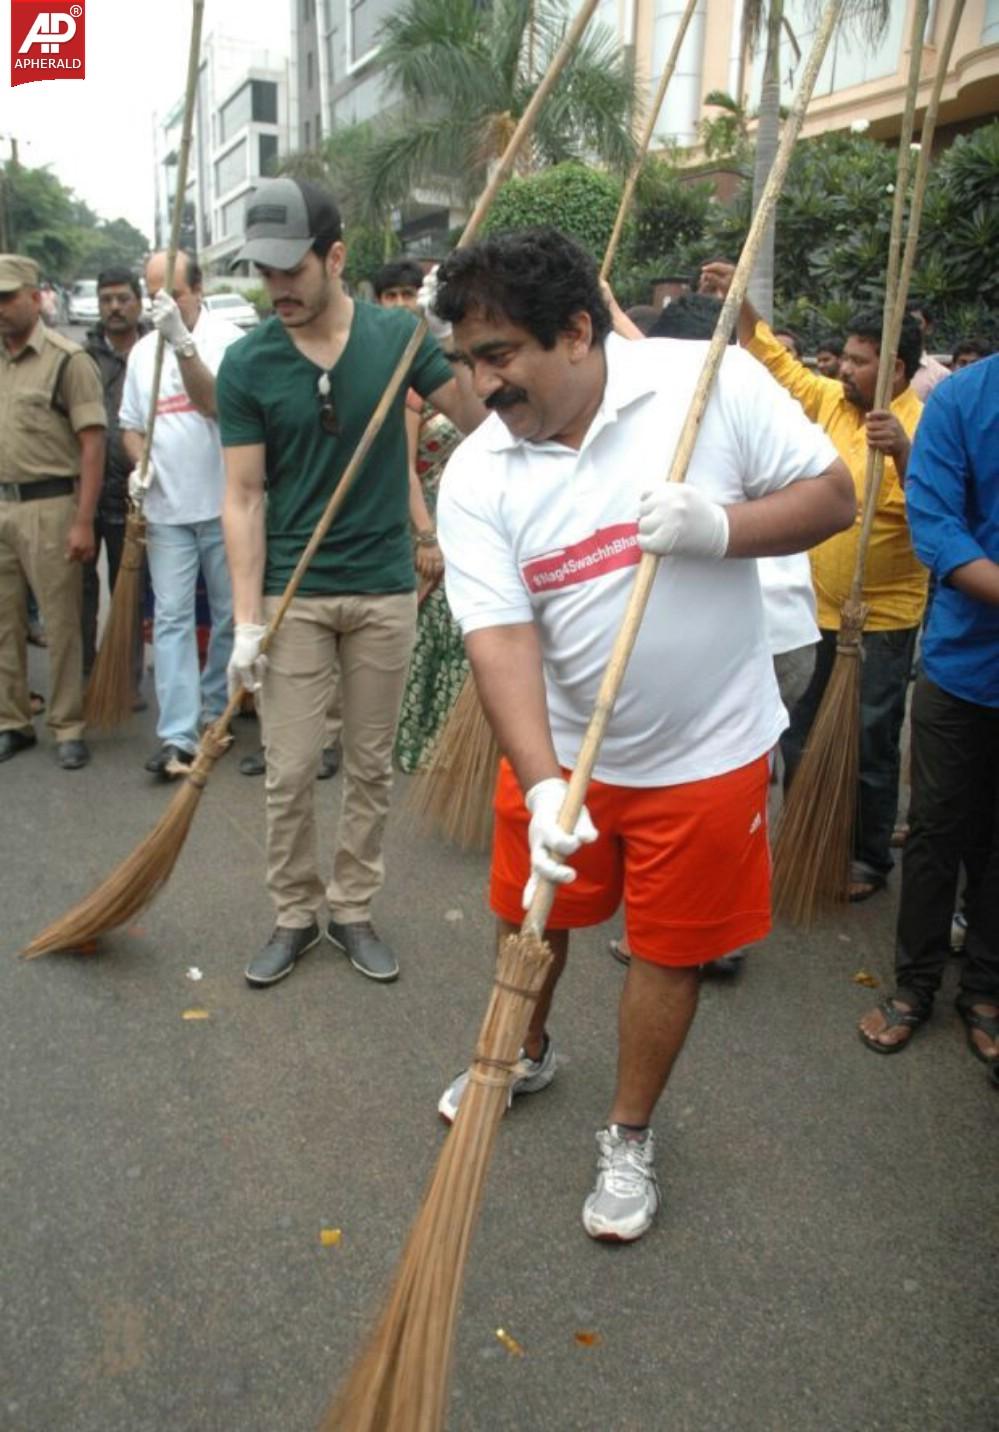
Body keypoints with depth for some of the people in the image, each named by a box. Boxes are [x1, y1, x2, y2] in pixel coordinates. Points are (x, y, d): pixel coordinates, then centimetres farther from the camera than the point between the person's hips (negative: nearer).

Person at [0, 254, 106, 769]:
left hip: (48, 505, -6)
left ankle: (68, 728, 12)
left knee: (61, 622, 1)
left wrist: (83, 521, -15)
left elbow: (93, 444, -10)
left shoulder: (66, 359, -7)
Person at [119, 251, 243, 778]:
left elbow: (215, 403, -21)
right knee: (170, 619, -3)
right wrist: (140, 464, -2)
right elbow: (131, 424, 17)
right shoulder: (141, 351, 11)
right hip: (166, 509, 4)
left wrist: (182, 341, -31)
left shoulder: (226, 338, -5)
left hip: (223, 504, -3)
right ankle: (177, 736, -3)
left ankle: (213, 711, 26)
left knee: (229, 615, 8)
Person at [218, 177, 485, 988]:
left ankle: (354, 911, 25)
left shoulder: (398, 334, -2)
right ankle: (294, 916, 21)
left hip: (384, 588, 1)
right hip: (292, 592, -1)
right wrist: (246, 622, -10)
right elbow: (244, 498, -5)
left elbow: (478, 419, -3)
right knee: (290, 772, 3)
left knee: (371, 766, 10)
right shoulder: (248, 364, -5)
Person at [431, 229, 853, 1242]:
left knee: (669, 949, 11)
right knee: (528, 913, 19)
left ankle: (629, 1137, 37)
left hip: (706, 749, -2)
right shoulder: (477, 475, -10)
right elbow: (499, 636, -19)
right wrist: (542, 785, -32)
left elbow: (833, 494, -7)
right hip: (559, 749, 3)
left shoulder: (713, 382, -14)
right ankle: (527, 1053, 52)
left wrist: (717, 526, -26)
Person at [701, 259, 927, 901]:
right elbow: (775, 361, 13)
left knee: (870, 745, 4)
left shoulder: (921, 427, -13)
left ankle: (870, 860, 20)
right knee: (803, 734, 16)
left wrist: (902, 452, -38)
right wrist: (740, 301, 5)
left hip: (880, 618, -6)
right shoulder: (830, 399, 4)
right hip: (815, 607, 6)